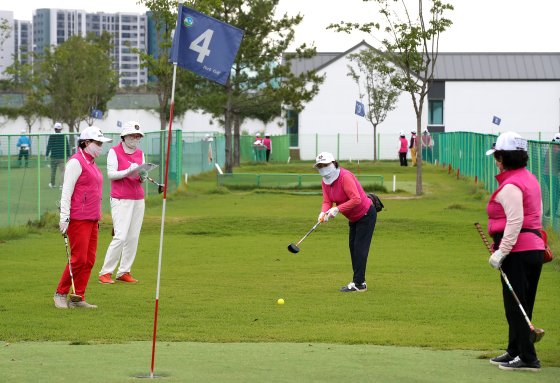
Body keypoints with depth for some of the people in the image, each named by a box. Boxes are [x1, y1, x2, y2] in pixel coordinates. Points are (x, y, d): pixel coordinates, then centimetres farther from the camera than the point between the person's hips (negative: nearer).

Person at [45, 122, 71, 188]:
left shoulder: (51, 136, -5)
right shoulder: (64, 136, 0)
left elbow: (49, 146, -5)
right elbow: (67, 146, 4)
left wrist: (47, 154, 3)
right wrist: (68, 155, 12)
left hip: (54, 156, 0)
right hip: (62, 156, 0)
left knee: (53, 171, 14)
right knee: (63, 170, -1)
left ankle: (52, 184, 28)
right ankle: (62, 184, -14)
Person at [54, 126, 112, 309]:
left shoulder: (91, 163, 19)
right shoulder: (76, 162, -8)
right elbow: (66, 192, -13)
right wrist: (64, 218, -17)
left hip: (92, 219, 9)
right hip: (78, 219, -9)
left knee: (89, 260, 5)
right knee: (79, 258, -9)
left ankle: (79, 298, 9)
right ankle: (60, 293, 5)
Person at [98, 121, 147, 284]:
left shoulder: (140, 153, 14)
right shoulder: (114, 151, -3)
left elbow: (142, 177, 13)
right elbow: (111, 174, -10)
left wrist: (143, 176, -10)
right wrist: (128, 171, -24)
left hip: (138, 199, 6)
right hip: (121, 200, -6)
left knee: (133, 237, 1)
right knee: (121, 236, -14)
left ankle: (124, 272, 10)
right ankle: (105, 272, -6)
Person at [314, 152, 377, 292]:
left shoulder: (345, 177, -27)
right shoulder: (325, 182, 0)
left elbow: (356, 199, -34)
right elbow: (327, 201, -5)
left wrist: (337, 209, -35)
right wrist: (323, 212, -27)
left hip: (366, 215, -9)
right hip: (354, 218, 9)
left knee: (360, 248, -10)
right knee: (353, 247, 11)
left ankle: (358, 284, -9)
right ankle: (359, 281, 19)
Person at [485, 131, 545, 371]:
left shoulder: (510, 186, -15)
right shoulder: (530, 179, 16)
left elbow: (514, 221, -23)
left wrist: (502, 251, -24)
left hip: (517, 251, -10)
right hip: (535, 247, 10)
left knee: (516, 305, -5)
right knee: (521, 304, 15)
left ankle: (527, 357, -4)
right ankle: (515, 352, 24)